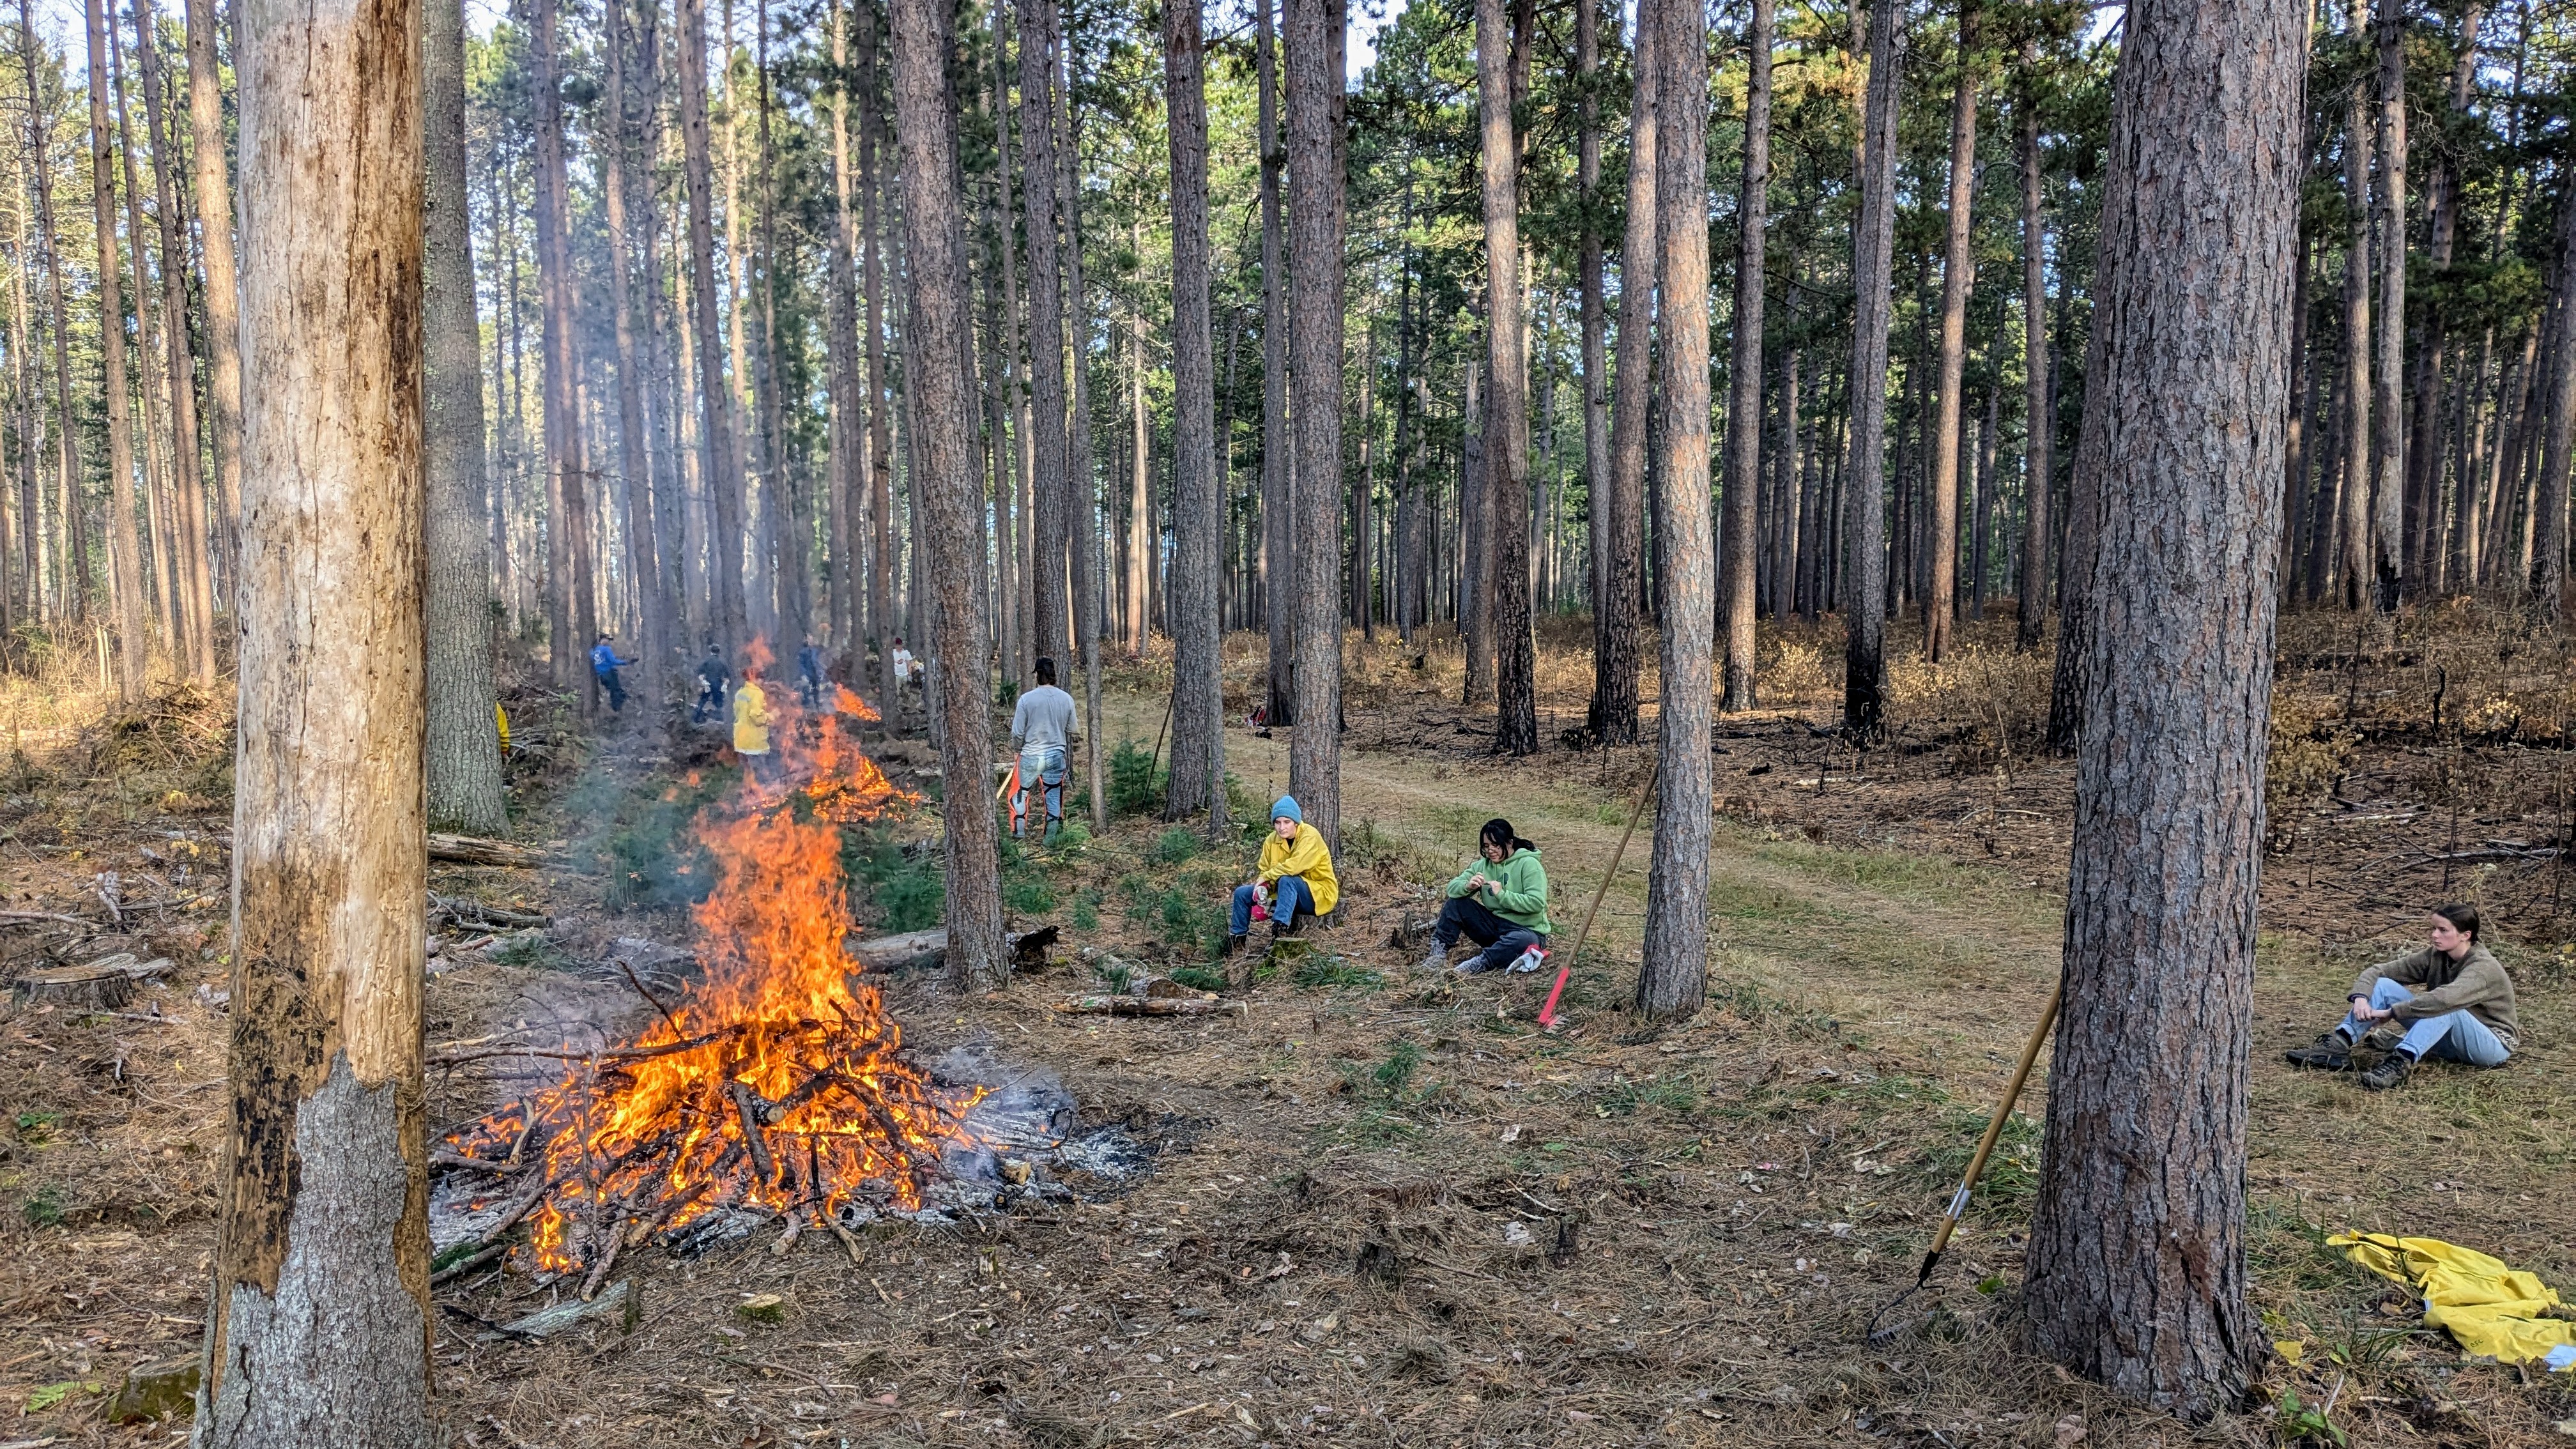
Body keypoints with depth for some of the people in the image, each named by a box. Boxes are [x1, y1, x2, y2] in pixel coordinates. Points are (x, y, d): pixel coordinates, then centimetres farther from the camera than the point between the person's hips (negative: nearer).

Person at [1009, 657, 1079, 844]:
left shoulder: (1027, 699, -14)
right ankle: (1052, 836, 16)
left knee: (1021, 792, 16)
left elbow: (1017, 732, -9)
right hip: (1056, 756, 2)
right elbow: (1072, 729, 7)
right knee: (1054, 795, 13)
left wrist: (1018, 745, 11)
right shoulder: (1066, 699, -6)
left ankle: (1018, 833, 20)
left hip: (1031, 756, -2)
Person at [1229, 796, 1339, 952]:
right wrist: (1262, 886, -21)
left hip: (1319, 895, -7)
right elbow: (1264, 870, 3)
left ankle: (1281, 928, -43)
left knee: (1286, 880, -37)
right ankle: (1238, 937, 10)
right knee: (1242, 893, 0)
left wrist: (1266, 877, -22)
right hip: (1287, 892, 7)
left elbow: (1295, 866, -34)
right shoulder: (1272, 840, -1)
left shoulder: (1310, 836, -21)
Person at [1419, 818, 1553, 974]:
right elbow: (1452, 888, -1)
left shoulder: (1529, 864, -13)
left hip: (1526, 931, -5)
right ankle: (1439, 952, -13)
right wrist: (1467, 886, -23)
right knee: (1456, 902, -7)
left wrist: (1502, 894, -28)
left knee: (1522, 940, -41)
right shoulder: (1483, 865, 4)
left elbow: (1536, 903, -23)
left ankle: (1477, 964, -37)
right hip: (1496, 925, 6)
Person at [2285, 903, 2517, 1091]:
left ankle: (2400, 1063, -48)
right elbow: (2378, 971, -5)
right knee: (2383, 985, -11)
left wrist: (2391, 1012, -38)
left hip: (2493, 1046, -6)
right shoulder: (2435, 956, -2)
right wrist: (2361, 997, -25)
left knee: (2446, 1006, -38)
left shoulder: (2483, 967, -23)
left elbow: (2446, 998, -42)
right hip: (2447, 1043, 6)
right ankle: (2339, 1045, -28)